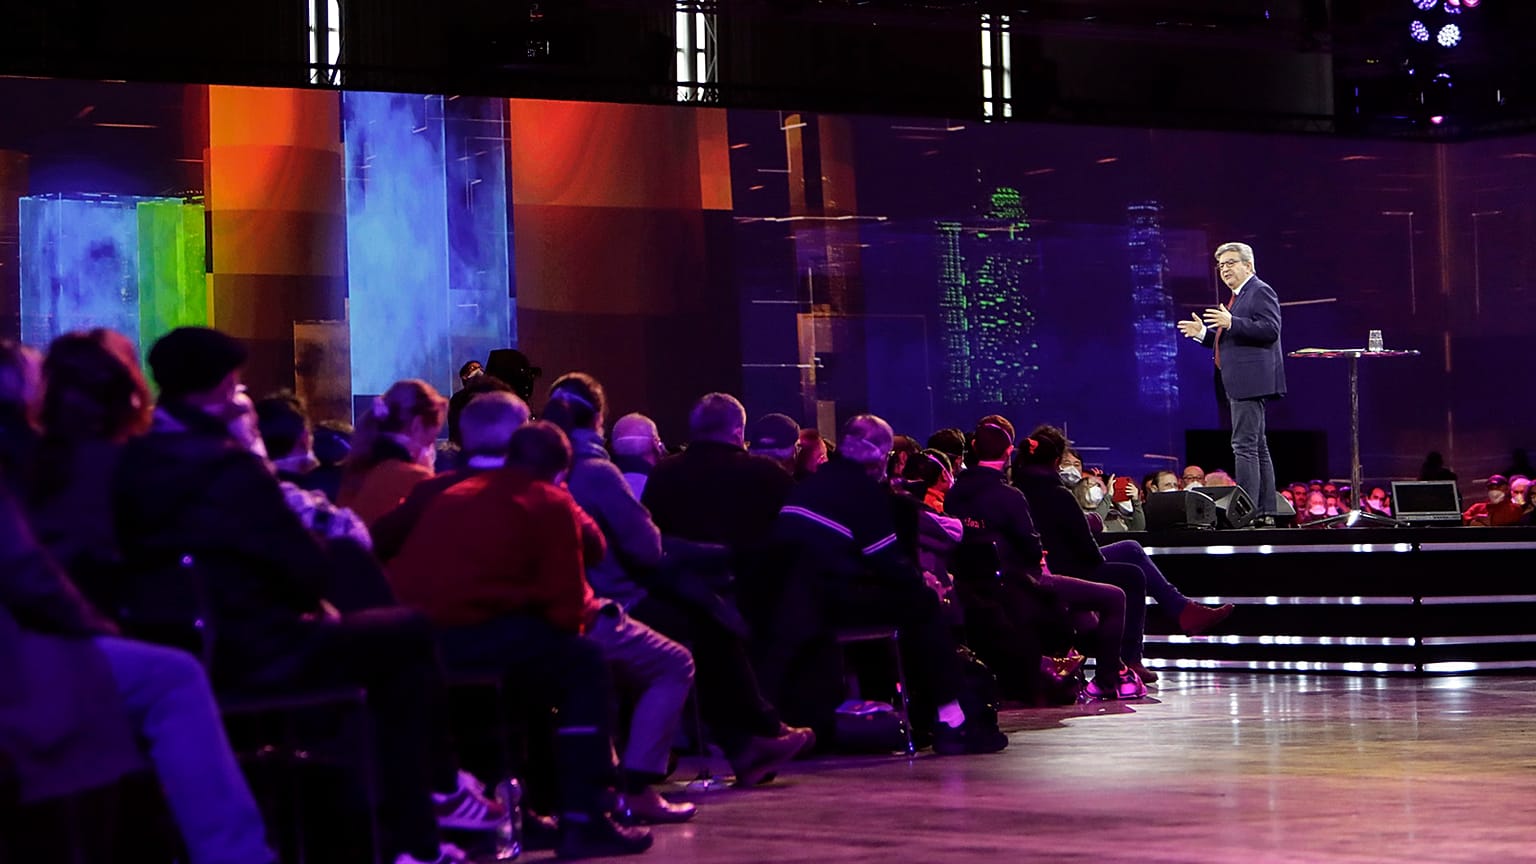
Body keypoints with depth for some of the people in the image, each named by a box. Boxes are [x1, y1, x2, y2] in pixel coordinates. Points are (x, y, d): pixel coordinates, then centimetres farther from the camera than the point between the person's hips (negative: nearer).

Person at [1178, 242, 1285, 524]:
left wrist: (1231, 323, -26)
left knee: (1245, 445, -14)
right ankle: (1265, 512, 15)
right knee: (1257, 447, 11)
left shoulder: (1260, 291, -8)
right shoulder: (1239, 296, 23)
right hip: (1243, 384, 11)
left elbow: (1270, 330, -20)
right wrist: (1204, 333, 14)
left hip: (1251, 381, -11)